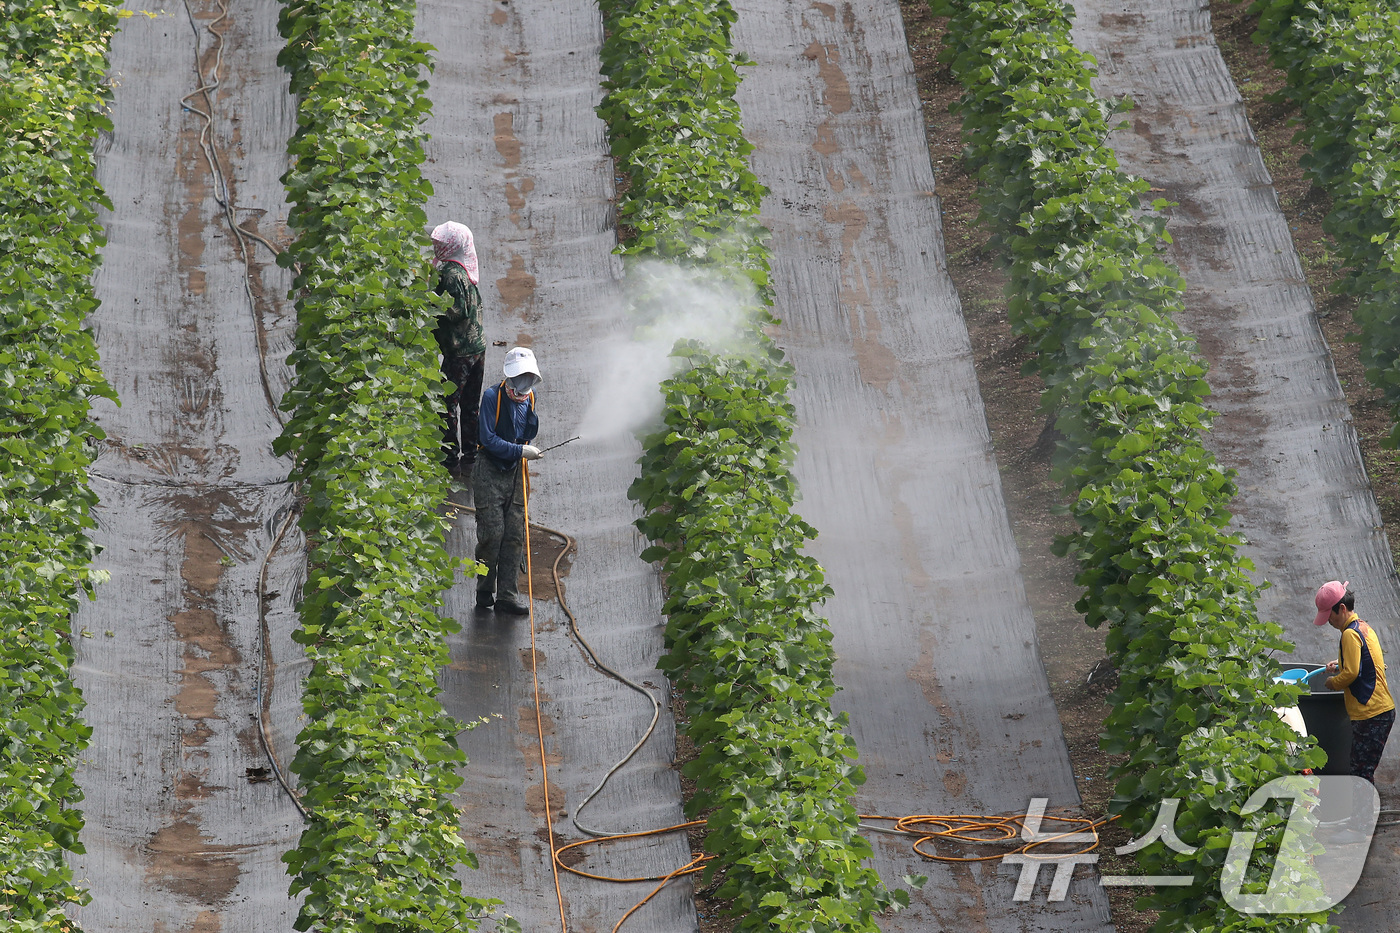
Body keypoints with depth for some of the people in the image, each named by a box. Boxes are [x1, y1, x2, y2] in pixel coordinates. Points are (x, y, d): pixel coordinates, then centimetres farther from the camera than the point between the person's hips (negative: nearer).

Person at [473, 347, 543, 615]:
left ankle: (507, 597, 5)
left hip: (514, 472, 6)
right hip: (489, 473, -6)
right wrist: (521, 451, -19)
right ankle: (485, 593, 10)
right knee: (492, 534, -7)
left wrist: (528, 449, 6)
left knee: (514, 536, 2)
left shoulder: (528, 399, 8)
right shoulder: (492, 397, -12)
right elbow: (488, 438, -17)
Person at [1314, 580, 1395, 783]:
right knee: (1364, 770, 13)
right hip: (1383, 711, 10)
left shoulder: (1350, 634, -14)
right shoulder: (1364, 627, 15)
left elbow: (1352, 673, -20)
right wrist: (1340, 666, 17)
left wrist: (1333, 682, -2)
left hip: (1369, 714, -10)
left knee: (1362, 772, -6)